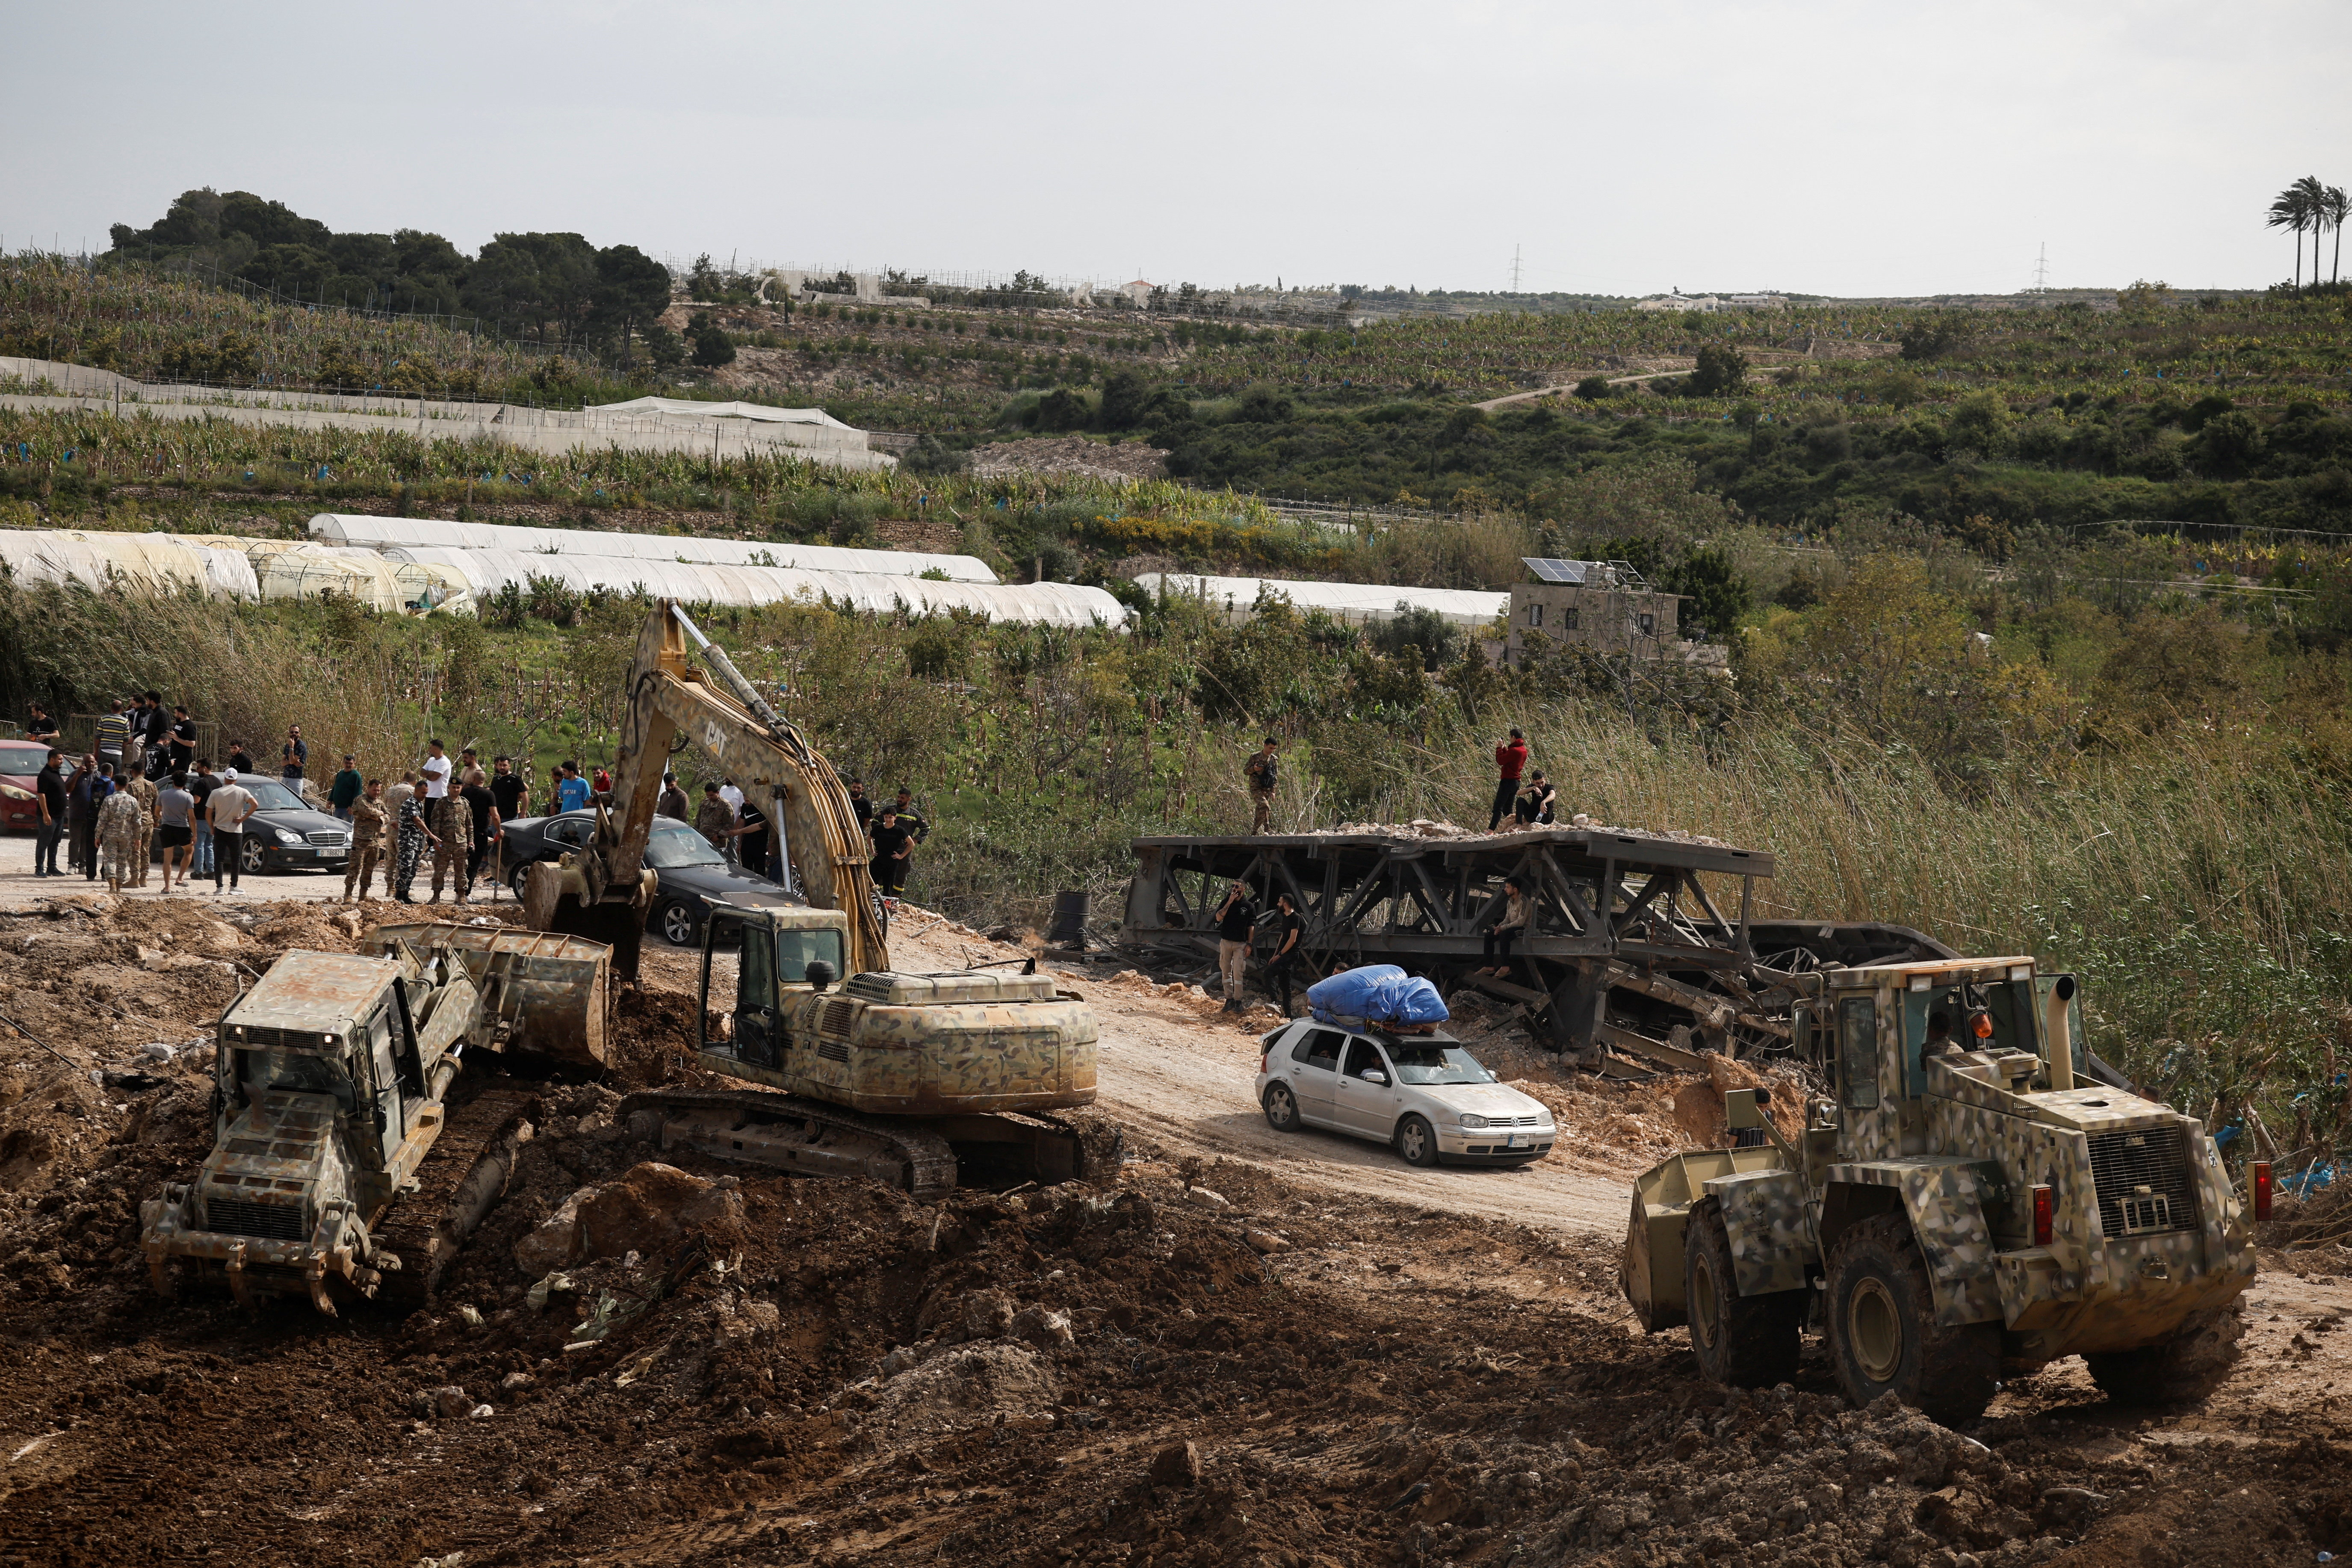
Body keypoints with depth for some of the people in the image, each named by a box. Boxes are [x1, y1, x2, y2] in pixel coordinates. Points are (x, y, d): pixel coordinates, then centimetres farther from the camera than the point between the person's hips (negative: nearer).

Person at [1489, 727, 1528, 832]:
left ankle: (1491, 830, -16)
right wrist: (1505, 749, 14)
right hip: (1516, 781, 9)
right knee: (1508, 809, 15)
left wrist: (1499, 748, -3)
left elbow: (1500, 761, -15)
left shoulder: (1514, 750, -18)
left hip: (1508, 781, -9)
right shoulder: (1523, 750, 12)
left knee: (1498, 807, -11)